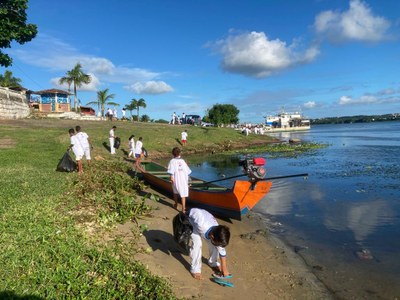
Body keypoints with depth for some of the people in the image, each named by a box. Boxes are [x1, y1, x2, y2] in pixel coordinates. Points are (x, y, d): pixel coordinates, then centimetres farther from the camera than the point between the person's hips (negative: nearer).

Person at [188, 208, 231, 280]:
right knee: (197, 243, -21)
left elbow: (222, 254, -14)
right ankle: (195, 270, -3)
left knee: (213, 245, -6)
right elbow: (194, 211, -32)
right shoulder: (202, 226, -45)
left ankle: (213, 263, 23)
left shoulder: (218, 236, -27)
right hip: (192, 220, -4)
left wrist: (225, 271, -5)